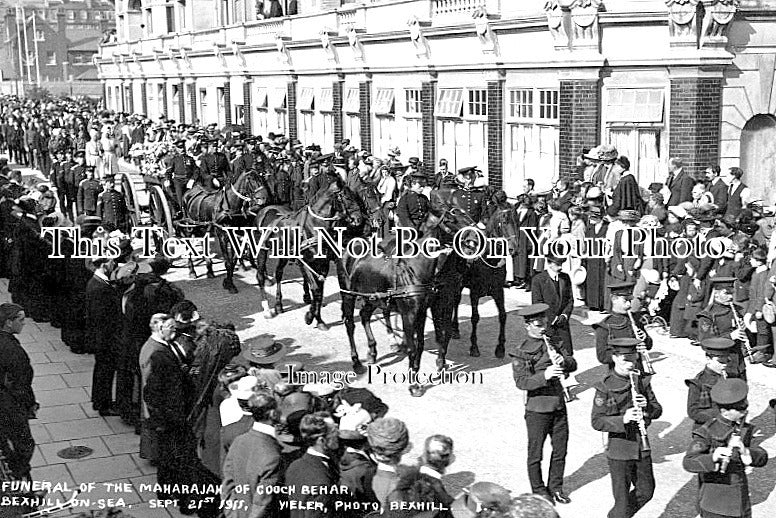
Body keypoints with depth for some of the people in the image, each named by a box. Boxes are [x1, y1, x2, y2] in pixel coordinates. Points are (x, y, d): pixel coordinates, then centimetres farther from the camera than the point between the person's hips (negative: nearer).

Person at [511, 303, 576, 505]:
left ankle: (555, 487, 29)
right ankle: (539, 491, 22)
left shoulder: (553, 343, 9)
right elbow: (521, 382, -18)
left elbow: (573, 364, 6)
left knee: (560, 449, 12)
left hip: (559, 405, 5)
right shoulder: (521, 353, -9)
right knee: (536, 452, 6)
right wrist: (544, 376, -32)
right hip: (537, 409, -5)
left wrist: (562, 361, -17)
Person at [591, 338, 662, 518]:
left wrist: (647, 406, -17)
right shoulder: (605, 386, -13)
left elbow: (658, 411, 6)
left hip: (641, 447, 5)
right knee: (622, 499, 1)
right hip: (619, 451, -5)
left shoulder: (641, 381, 2)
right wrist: (623, 419, -30)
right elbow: (597, 421, -16)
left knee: (646, 491, 17)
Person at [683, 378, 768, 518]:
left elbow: (762, 459, -5)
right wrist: (713, 458, -42)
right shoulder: (707, 432, -13)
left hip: (741, 505, 6)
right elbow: (688, 463, -24)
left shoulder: (745, 430, 5)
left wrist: (745, 451, -26)